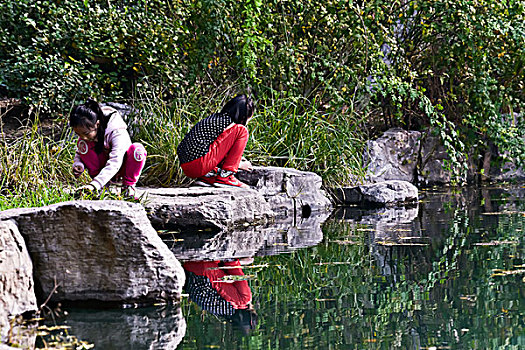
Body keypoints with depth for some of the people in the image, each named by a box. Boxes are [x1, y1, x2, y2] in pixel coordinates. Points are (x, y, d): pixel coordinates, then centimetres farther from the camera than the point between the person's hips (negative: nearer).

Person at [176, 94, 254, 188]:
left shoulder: (214, 119, 21)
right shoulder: (227, 123, -5)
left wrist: (237, 158, 39)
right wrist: (240, 164, 20)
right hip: (199, 166, -10)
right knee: (241, 131, -4)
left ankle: (207, 176, 11)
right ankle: (224, 177, -6)